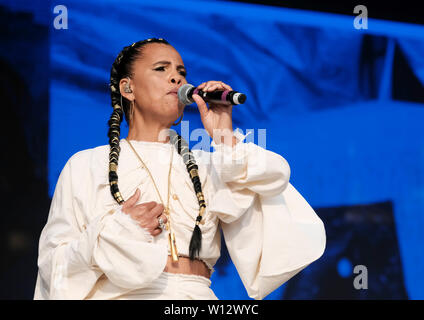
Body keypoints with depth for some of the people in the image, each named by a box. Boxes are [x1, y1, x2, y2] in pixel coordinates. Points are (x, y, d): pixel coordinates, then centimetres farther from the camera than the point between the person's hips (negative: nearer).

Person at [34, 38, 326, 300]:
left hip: (196, 294, 1)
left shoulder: (208, 166, 19)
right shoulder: (86, 167, 14)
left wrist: (226, 141, 4)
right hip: (121, 293, -1)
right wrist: (114, 232, -6)